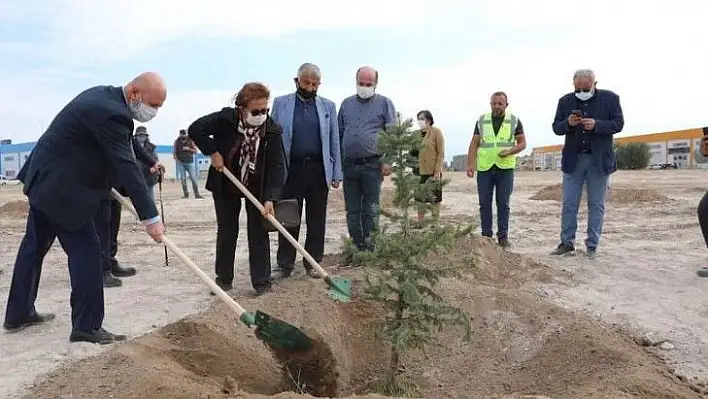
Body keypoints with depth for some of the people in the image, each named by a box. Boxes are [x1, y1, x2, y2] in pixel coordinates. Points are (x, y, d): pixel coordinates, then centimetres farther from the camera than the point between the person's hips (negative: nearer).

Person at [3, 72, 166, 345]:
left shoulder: (103, 95, 6)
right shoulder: (112, 114, -25)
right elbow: (127, 167, -30)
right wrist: (150, 218, -30)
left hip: (45, 178, 11)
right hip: (60, 187, -11)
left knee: (34, 246, 18)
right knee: (86, 250, -5)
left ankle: (19, 314, 32)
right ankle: (86, 326, 2)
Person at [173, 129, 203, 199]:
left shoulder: (190, 141, 3)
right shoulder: (176, 142, 5)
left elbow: (196, 151, 4)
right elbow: (174, 153, 7)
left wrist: (189, 149, -11)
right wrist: (176, 158, -11)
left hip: (190, 162, 0)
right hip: (181, 163, 1)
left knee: (193, 178, -6)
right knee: (183, 179, -2)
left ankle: (197, 194, -4)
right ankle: (185, 194, 6)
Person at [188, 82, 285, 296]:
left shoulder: (273, 130, -19)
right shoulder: (225, 118, -21)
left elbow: (276, 166, -20)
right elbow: (195, 129, -9)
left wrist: (270, 198, -28)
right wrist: (212, 152, -19)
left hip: (257, 187, 0)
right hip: (225, 184, 0)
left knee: (258, 233, -1)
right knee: (226, 231, 9)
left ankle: (262, 282, 7)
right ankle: (223, 278, 22)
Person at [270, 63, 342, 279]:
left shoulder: (328, 106, 11)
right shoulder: (280, 103, 7)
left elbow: (334, 142, 10)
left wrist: (337, 173, 3)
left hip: (319, 171, 2)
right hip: (290, 170, -1)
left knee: (317, 221, 6)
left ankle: (313, 263, 17)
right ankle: (285, 264, 14)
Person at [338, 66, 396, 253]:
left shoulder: (384, 103, 4)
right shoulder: (346, 104, 15)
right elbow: (339, 133, 17)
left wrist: (388, 161, -10)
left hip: (372, 165, -4)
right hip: (349, 165, 4)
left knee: (370, 210, -1)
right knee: (352, 210, 8)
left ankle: (370, 248, 5)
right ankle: (356, 246, 17)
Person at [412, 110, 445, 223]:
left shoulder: (436, 132, -4)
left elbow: (441, 153, -7)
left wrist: (437, 171, -14)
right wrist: (414, 169, 9)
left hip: (433, 171, -5)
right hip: (420, 171, 5)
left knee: (435, 198, 2)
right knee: (420, 198, 8)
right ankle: (419, 222, 17)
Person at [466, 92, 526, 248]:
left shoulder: (514, 121, 5)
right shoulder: (482, 120, 8)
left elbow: (522, 143, 6)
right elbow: (474, 144, 7)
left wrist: (509, 151, -14)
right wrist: (470, 164, -4)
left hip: (505, 168, -1)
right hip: (484, 168, 1)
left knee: (503, 203, 0)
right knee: (484, 203, 3)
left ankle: (503, 236, 9)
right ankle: (486, 236, 12)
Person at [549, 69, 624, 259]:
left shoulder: (610, 98, -1)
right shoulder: (565, 101, 5)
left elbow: (618, 124, -5)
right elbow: (556, 127, 5)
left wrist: (596, 125, -21)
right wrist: (568, 123, -17)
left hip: (599, 160, -2)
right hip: (573, 159, 2)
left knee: (596, 205, 5)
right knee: (569, 204, 3)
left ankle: (592, 245, 13)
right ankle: (567, 242, 10)